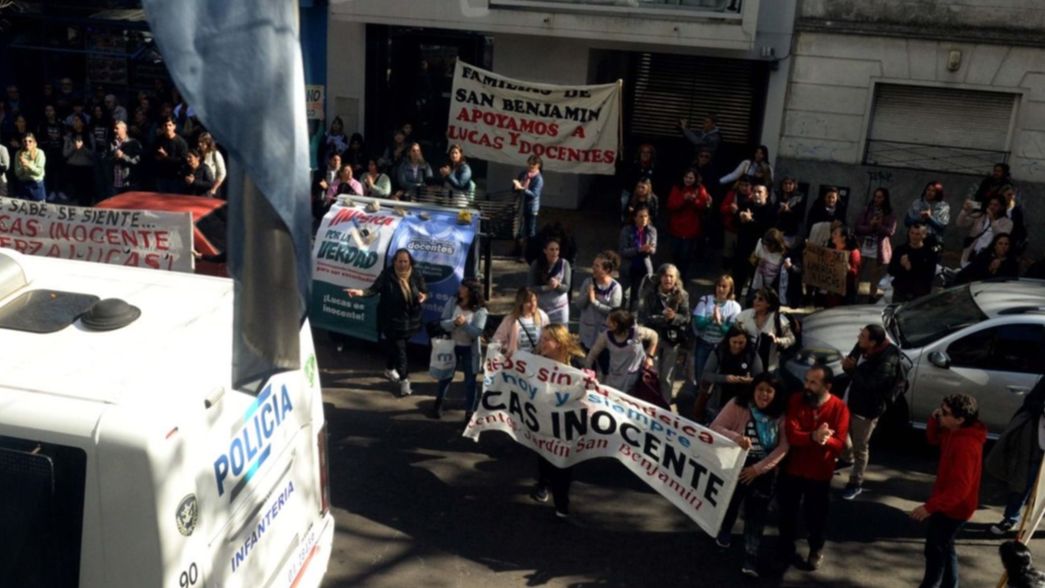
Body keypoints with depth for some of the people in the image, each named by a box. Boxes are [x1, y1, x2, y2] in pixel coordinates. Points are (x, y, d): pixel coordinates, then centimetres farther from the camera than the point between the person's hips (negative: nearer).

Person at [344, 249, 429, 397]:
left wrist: (423, 296, -23)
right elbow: (374, 289, -18)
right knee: (399, 349, -4)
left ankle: (390, 369, 45)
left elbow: (425, 292, 1)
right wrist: (361, 292, -36)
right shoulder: (387, 274, -16)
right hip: (392, 319, -3)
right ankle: (404, 379, 5)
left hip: (410, 319, 3)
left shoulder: (416, 275, -7)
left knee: (393, 345, 21)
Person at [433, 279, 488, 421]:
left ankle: (469, 412, 16)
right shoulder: (452, 302, -7)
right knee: (446, 375, 18)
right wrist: (454, 323, -30)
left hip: (470, 349, -2)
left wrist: (464, 323, -36)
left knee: (470, 380, 4)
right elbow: (443, 323, -10)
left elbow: (477, 332, -21)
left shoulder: (480, 311, -15)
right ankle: (438, 403, 40)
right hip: (452, 346, 2)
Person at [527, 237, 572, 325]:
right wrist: (547, 287, -24)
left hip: (559, 307, 0)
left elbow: (566, 287, -7)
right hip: (541, 307, 0)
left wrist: (558, 285, -29)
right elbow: (531, 287, -10)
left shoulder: (564, 263, -7)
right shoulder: (536, 264, -8)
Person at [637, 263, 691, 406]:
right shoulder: (650, 293, -8)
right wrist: (662, 317, -25)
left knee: (667, 377, 8)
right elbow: (644, 316, -11)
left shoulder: (682, 295, -5)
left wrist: (674, 317, -26)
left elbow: (686, 318, -7)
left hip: (672, 339, 0)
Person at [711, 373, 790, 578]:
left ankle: (751, 557, 10)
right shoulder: (737, 405, -15)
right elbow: (715, 427, -19)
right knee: (730, 502, 21)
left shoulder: (780, 414, -8)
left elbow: (783, 446, -11)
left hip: (764, 471, 1)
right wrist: (735, 437, -38)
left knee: (756, 513, 2)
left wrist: (759, 468, -18)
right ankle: (724, 531, 50)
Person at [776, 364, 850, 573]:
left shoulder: (839, 408, -12)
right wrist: (813, 437, -39)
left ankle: (816, 551, 38)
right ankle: (786, 550, 37)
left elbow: (839, 444, -17)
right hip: (792, 468, 2)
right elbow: (791, 435, -21)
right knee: (787, 513, 15)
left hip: (819, 473, -1)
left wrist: (824, 439, -39)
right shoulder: (795, 401, -10)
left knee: (816, 516, 13)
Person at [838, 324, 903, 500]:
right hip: (849, 400, 7)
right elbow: (851, 363, 5)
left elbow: (870, 384, -34)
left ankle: (855, 484, 27)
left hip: (866, 408, -7)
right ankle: (848, 458, 52)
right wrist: (847, 365, -19)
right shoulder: (861, 347, -6)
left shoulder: (887, 361, -29)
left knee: (859, 448, 8)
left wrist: (851, 369, -26)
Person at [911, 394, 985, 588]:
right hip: (947, 503, 10)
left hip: (953, 507, -10)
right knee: (944, 547, 23)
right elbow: (933, 439, 15)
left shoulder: (966, 446, -32)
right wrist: (934, 419, -5)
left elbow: (959, 488, -32)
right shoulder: (955, 432, -3)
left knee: (935, 550, 6)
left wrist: (930, 506, -32)